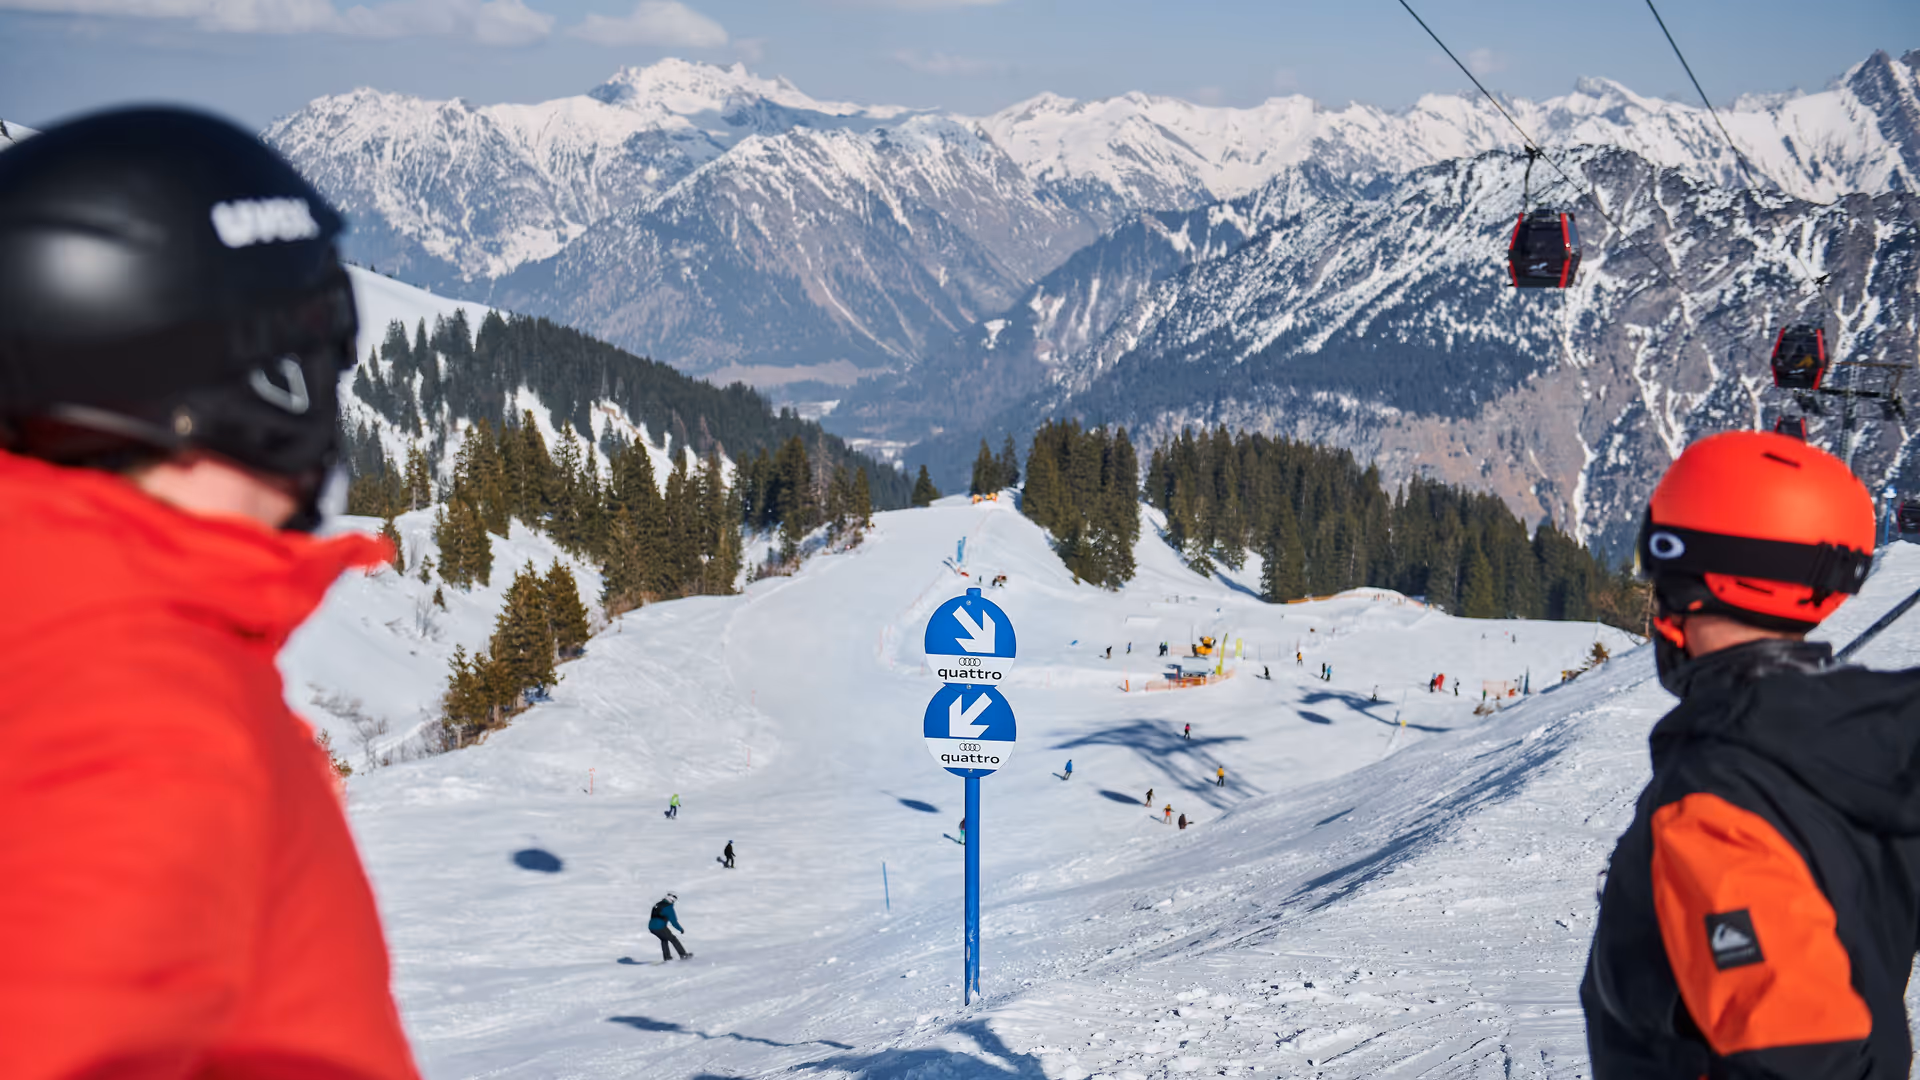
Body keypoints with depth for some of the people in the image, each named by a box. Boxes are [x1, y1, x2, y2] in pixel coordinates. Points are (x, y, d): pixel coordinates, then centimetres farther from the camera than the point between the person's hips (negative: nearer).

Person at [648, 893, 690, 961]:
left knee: (664, 939, 29)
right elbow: (673, 921, -8)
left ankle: (666, 957, 26)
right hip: (660, 927, -7)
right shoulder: (668, 908, -8)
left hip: (651, 927, 7)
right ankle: (683, 955, 10)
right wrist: (681, 929, 5)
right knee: (673, 939, 8)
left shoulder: (657, 905, 15)